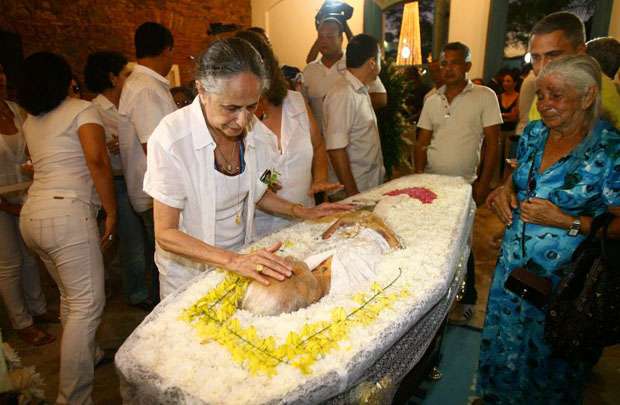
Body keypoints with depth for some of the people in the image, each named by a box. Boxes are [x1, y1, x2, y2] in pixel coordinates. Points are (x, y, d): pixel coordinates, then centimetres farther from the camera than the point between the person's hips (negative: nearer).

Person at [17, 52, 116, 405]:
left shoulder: (31, 121, 19)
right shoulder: (82, 109, -2)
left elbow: (53, 163, 16)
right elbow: (97, 160, -16)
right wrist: (112, 212, -11)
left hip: (32, 214, 9)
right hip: (67, 213, -8)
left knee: (71, 297, 22)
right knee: (87, 305, -4)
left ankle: (88, 355, 38)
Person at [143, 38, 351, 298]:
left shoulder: (251, 128, -9)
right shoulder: (171, 138, -25)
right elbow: (166, 233, -23)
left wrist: (303, 213, -5)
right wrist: (232, 260, -35)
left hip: (243, 260, 5)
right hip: (190, 275, -4)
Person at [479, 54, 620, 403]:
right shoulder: (534, 133, -1)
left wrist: (567, 221, -25)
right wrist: (505, 189, -5)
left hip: (562, 276, -5)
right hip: (513, 263, 6)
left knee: (546, 355, 17)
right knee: (503, 342, 23)